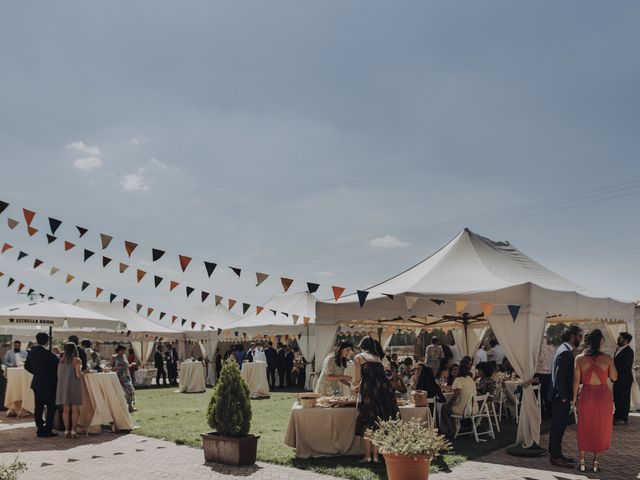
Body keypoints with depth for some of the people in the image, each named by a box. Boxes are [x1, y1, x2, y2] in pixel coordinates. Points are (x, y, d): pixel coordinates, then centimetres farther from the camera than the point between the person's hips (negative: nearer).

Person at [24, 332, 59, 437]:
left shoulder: (31, 352, 2)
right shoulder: (47, 354, -20)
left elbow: (27, 366, 13)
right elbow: (58, 365, -15)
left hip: (36, 383, 7)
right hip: (48, 384, -7)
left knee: (38, 407, 11)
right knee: (51, 407, 1)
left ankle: (40, 429, 16)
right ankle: (48, 430, -1)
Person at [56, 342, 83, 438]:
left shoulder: (61, 360, 7)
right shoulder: (76, 360, -8)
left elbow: (58, 375, 8)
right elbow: (78, 375, -12)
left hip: (63, 386, 5)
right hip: (73, 386, -4)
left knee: (65, 409, 8)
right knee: (74, 409, 3)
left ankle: (67, 430, 7)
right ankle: (73, 430, 1)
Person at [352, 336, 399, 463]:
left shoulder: (358, 357, 7)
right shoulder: (377, 357, 24)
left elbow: (358, 378, 2)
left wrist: (354, 387, 24)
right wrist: (359, 387, 41)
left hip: (369, 391, -5)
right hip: (384, 389, 5)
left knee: (367, 423, 4)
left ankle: (367, 456, 4)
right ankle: (375, 455, 12)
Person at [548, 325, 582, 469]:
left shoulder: (563, 349, 13)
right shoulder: (565, 352, -20)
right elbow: (559, 377, -25)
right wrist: (564, 396, -18)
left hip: (560, 396, 10)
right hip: (561, 397, -10)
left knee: (558, 426, 17)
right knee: (558, 426, -2)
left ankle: (555, 453, 26)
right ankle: (555, 457, 5)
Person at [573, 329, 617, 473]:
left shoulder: (580, 358, -6)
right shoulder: (607, 358, -9)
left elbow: (576, 380, -3)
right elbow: (614, 377, 0)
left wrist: (574, 397, 6)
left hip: (586, 395, 1)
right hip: (603, 395, -1)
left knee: (584, 429, 14)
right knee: (601, 429, 13)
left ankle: (582, 462, 16)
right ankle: (596, 462, 17)